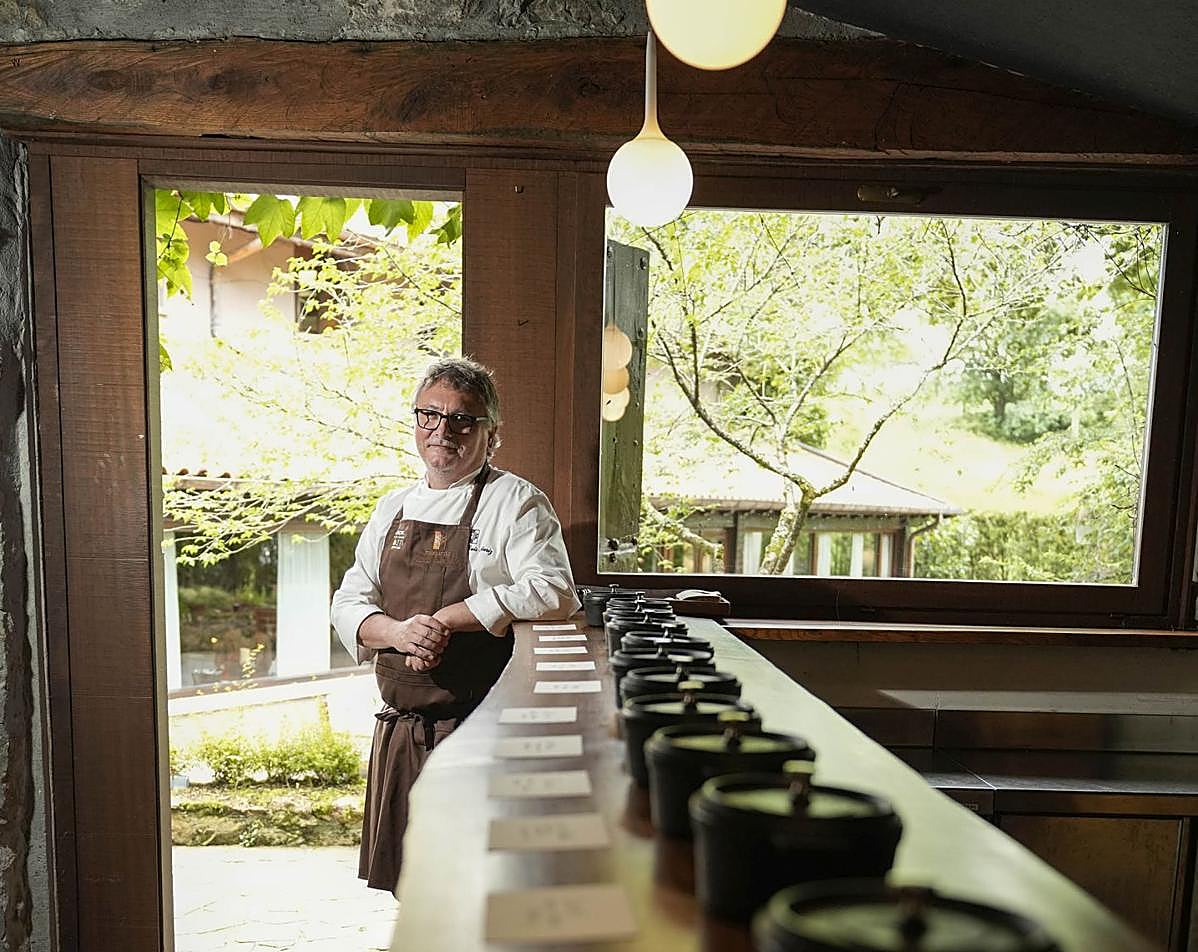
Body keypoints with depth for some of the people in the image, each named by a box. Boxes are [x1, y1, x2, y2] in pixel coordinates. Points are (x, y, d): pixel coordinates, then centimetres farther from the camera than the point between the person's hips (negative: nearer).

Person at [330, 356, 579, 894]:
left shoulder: (516, 501, -5)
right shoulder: (393, 509, 13)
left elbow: (552, 591, -18)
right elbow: (350, 603, 10)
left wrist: (447, 618, -20)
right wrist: (398, 633, -12)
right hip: (398, 730, 6)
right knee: (407, 884, 16)